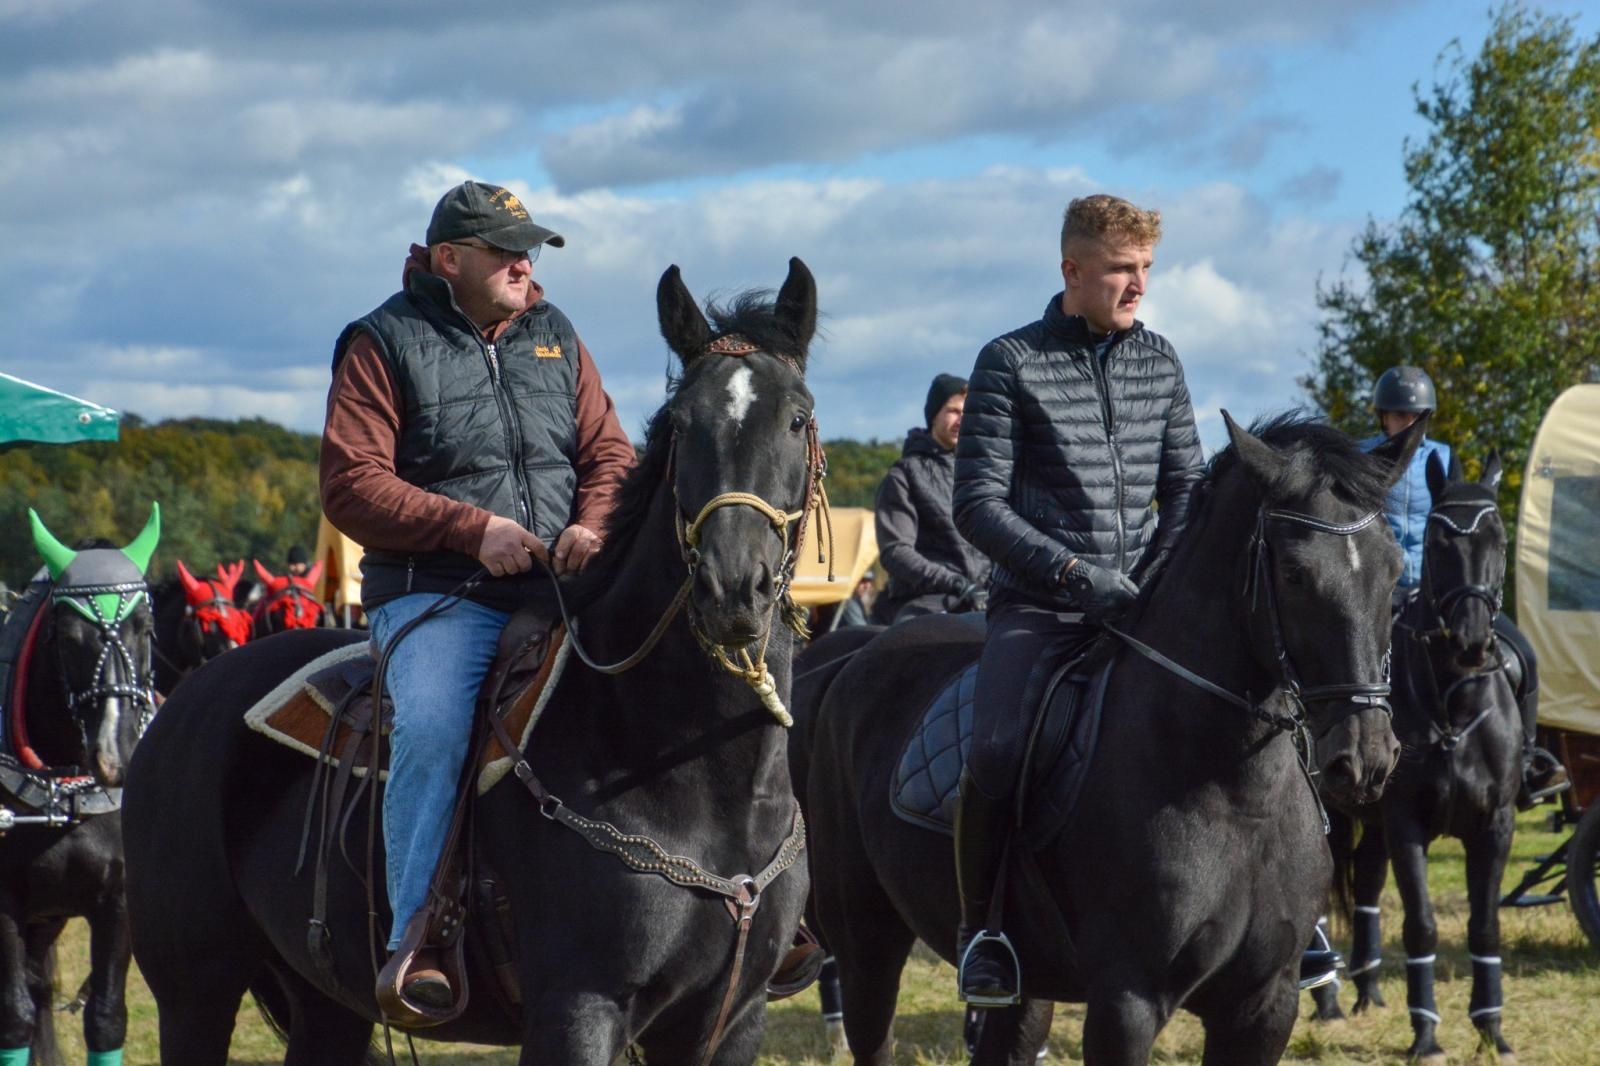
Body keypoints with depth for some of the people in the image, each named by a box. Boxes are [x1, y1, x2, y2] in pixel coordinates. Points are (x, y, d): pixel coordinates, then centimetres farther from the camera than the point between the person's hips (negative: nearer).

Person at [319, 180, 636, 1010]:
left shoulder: (554, 337, 18)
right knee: (431, 730, -31)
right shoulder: (384, 344, 2)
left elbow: (607, 452, 17)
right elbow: (350, 484, -6)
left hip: (559, 589, 5)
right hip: (436, 592, -5)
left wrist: (593, 525, -6)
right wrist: (473, 528, -15)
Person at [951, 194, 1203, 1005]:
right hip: (1038, 606, -4)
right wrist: (1075, 573, -17)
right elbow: (978, 504, -7)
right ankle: (980, 926, -6)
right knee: (997, 750, -27)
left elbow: (1186, 486, 15)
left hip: (1141, 601, 5)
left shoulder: (1159, 362, 12)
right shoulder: (1012, 362, -2)